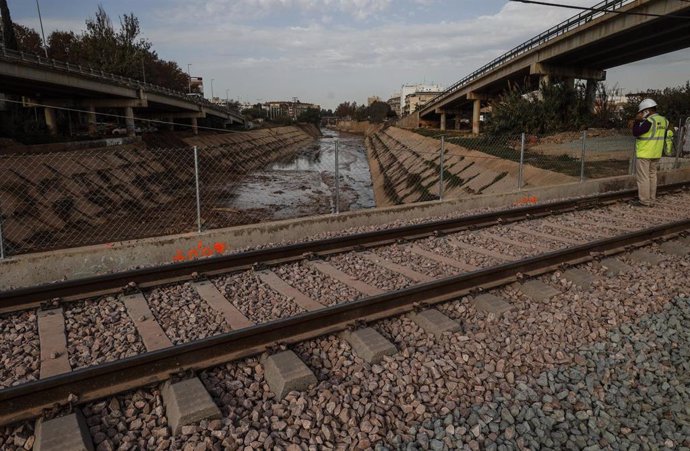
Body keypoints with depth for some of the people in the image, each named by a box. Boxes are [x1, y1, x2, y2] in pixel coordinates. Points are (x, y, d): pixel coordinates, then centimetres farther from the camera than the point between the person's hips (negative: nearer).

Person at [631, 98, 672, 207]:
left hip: (644, 153, -9)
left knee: (643, 177, -3)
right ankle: (651, 200, 19)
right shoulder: (663, 120, 10)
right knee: (652, 176, 15)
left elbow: (635, 133, -18)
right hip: (656, 154, 9)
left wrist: (637, 120, -11)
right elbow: (664, 136, 16)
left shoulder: (649, 121, -17)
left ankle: (644, 201, -1)